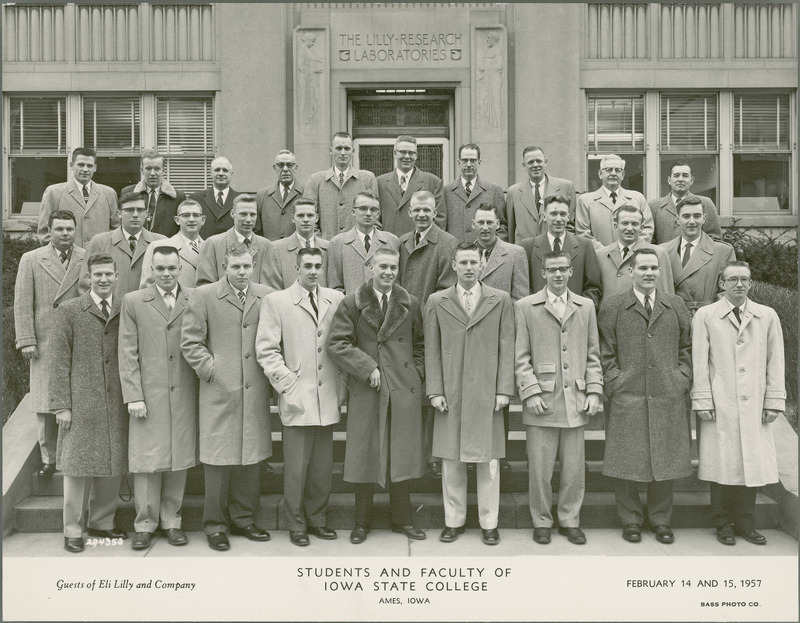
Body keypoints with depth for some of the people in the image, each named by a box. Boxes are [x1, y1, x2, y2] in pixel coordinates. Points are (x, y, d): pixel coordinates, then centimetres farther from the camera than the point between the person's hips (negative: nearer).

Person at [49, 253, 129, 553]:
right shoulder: (68, 311, 2)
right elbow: (60, 361, 0)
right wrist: (60, 404, -5)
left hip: (117, 404, 3)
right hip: (82, 403, -2)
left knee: (112, 466, 9)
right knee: (77, 466, 4)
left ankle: (102, 523, 25)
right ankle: (73, 530, 17)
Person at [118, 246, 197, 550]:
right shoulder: (133, 302, 5)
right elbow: (128, 353, 1)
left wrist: (204, 388, 0)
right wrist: (133, 396, -5)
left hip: (184, 394, 1)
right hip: (148, 394, -1)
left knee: (179, 458, 7)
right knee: (147, 460, 3)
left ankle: (172, 521, 21)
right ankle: (144, 525, 17)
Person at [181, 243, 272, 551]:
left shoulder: (266, 295, 9)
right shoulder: (203, 296, 1)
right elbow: (190, 342, -1)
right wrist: (212, 370, -7)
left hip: (256, 392, 3)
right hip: (219, 391, -3)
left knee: (251, 458, 9)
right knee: (219, 459, 1)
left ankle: (244, 519, 24)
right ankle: (214, 525, 15)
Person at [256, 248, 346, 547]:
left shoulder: (337, 300, 9)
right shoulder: (276, 301, 1)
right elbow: (266, 350, -3)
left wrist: (342, 384, 6)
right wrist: (288, 385, -9)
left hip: (328, 398, 3)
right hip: (298, 399, -3)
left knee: (323, 466, 10)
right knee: (296, 467, 2)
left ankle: (317, 519, 26)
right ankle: (296, 524, 18)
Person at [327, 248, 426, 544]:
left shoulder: (410, 304, 8)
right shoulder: (352, 303, -1)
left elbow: (421, 343, 18)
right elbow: (336, 344, -7)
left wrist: (417, 373, 5)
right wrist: (367, 369, -13)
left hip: (404, 390, 2)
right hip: (366, 391, -2)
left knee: (402, 456, 8)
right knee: (364, 456, 5)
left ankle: (402, 519, 23)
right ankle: (362, 522, 20)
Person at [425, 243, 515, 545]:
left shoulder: (500, 300, 6)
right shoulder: (437, 302, 8)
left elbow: (507, 348, 3)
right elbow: (432, 350, 5)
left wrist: (504, 390, -4)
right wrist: (435, 391, -2)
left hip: (487, 393, -1)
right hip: (450, 394, 1)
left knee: (488, 460, 5)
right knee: (451, 459, 7)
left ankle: (489, 523, 18)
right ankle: (454, 520, 21)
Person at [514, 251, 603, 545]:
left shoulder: (586, 306, 13)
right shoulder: (525, 307, 4)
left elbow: (593, 354, 13)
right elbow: (521, 357, 1)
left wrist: (594, 391, 4)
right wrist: (531, 392, -8)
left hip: (576, 403, 3)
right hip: (541, 401, -2)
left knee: (574, 468, 7)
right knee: (539, 469, 2)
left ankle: (570, 521, 24)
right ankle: (541, 522, 19)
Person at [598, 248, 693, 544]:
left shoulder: (676, 305, 12)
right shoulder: (612, 307, 4)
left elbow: (687, 347, 15)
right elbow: (605, 353, 3)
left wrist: (682, 379, 3)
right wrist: (616, 384, -5)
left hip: (668, 399, 2)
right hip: (627, 398, -2)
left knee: (665, 461, 7)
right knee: (626, 462, 2)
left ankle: (661, 520, 22)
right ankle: (630, 520, 17)